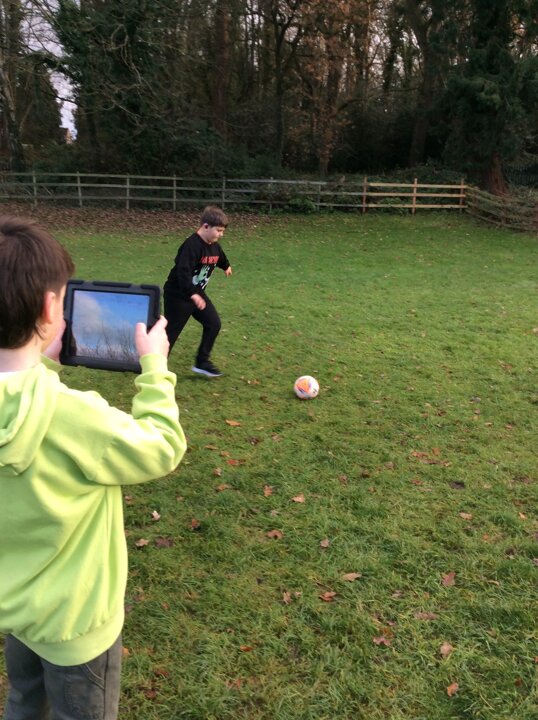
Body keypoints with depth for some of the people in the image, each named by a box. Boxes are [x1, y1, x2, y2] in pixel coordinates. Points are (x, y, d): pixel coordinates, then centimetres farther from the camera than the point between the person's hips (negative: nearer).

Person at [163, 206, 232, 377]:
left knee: (214, 324, 3)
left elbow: (220, 257, 27)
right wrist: (193, 295, -47)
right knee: (171, 332, 1)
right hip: (178, 295, -8)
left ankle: (202, 362, 14)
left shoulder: (214, 246, 2)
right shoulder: (192, 245, -27)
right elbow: (183, 272, -37)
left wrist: (226, 266, 48)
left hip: (197, 293, 9)